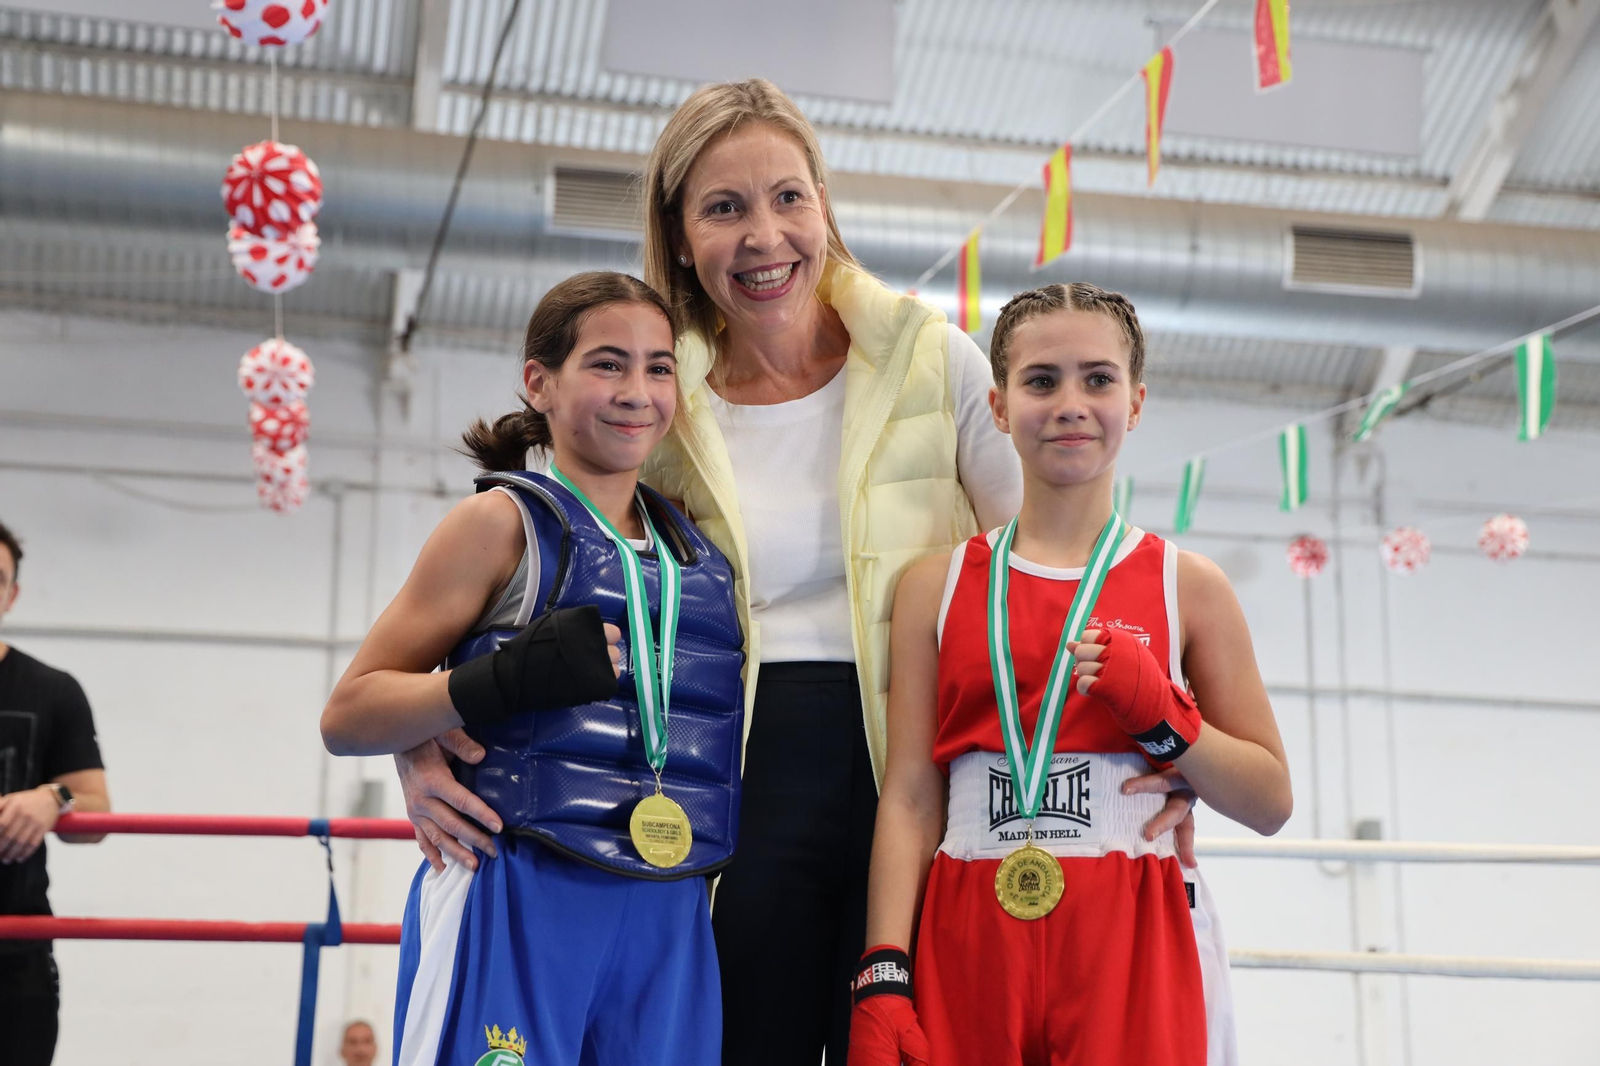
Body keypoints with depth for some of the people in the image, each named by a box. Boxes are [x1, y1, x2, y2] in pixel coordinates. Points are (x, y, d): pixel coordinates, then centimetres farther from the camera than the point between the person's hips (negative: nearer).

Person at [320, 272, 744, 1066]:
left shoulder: (698, 552, 16)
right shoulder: (503, 523, 0)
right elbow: (346, 717, -3)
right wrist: (506, 680, -18)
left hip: (669, 926, 5)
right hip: (516, 911, -5)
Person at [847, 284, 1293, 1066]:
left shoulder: (1186, 586, 6)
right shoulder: (936, 585, 8)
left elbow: (1270, 802, 7)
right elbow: (909, 798, 3)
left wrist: (1162, 717, -9)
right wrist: (882, 981, -5)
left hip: (1134, 952, 0)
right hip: (969, 944, 1)